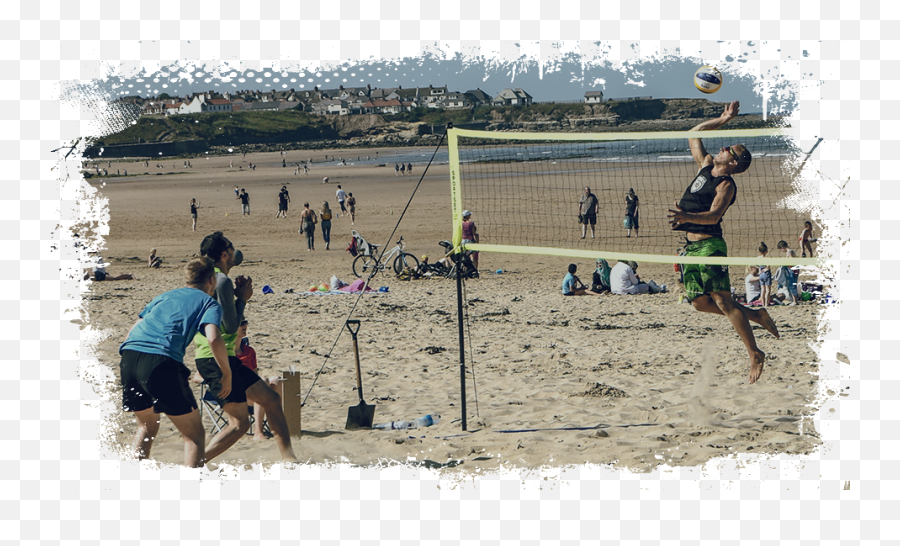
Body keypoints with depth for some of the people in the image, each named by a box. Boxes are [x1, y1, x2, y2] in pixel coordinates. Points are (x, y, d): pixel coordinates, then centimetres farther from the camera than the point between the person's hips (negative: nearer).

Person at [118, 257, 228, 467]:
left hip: (129, 355, 6)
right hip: (161, 362, -6)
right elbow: (214, 339, -6)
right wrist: (227, 374, 5)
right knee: (194, 434, 6)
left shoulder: (164, 296, 31)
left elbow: (131, 333, 30)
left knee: (147, 427, 28)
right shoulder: (209, 303, 14)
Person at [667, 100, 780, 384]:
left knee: (722, 301, -12)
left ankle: (755, 354, -9)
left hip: (710, 244, -9)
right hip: (690, 246, 9)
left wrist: (687, 217, -39)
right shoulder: (706, 165, 14)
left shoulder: (726, 185, -9)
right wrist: (722, 120, 18)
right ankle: (755, 315, 21)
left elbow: (714, 215, -24)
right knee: (700, 303, 6)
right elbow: (694, 134, 25)